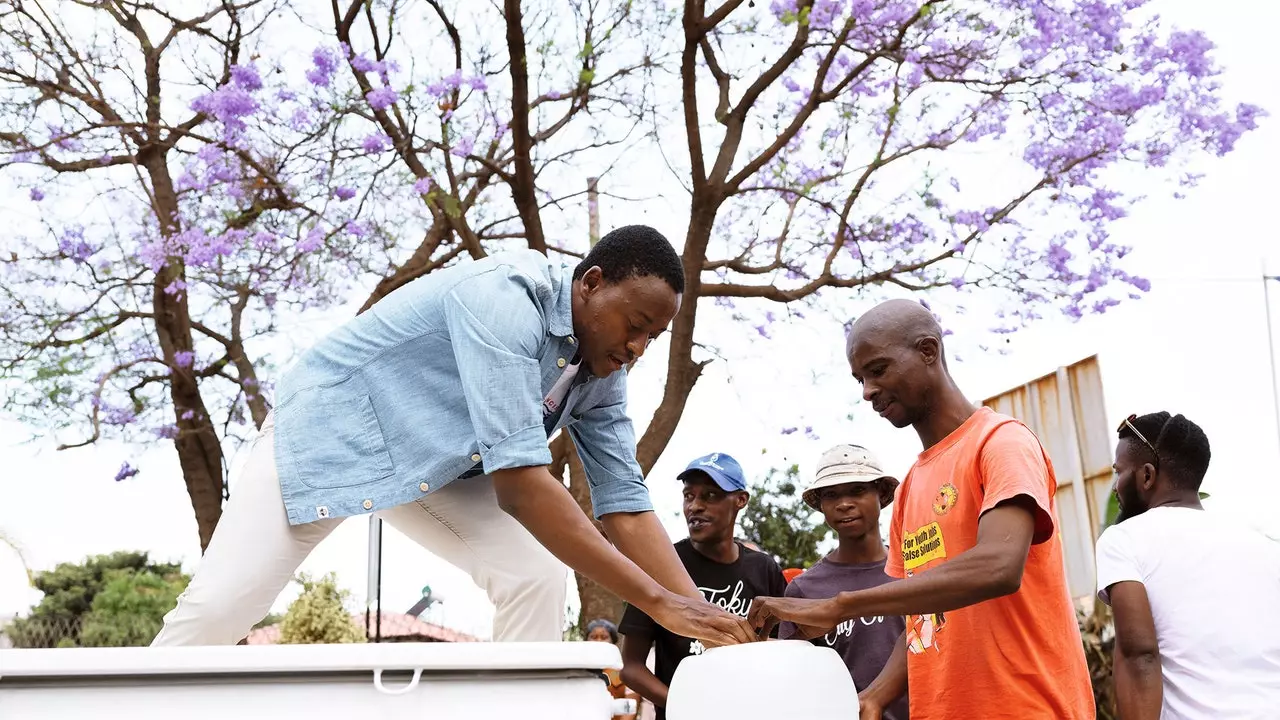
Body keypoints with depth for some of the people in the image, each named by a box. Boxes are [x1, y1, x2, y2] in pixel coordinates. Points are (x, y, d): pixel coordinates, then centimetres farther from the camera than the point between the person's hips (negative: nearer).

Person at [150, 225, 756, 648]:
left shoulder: (602, 374, -9)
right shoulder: (506, 297, -34)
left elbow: (625, 504, -9)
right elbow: (518, 480, -41)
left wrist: (705, 619, -22)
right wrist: (658, 601, -42)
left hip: (438, 467, 7)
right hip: (329, 428, -6)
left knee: (536, 578, -14)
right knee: (220, 606, -10)